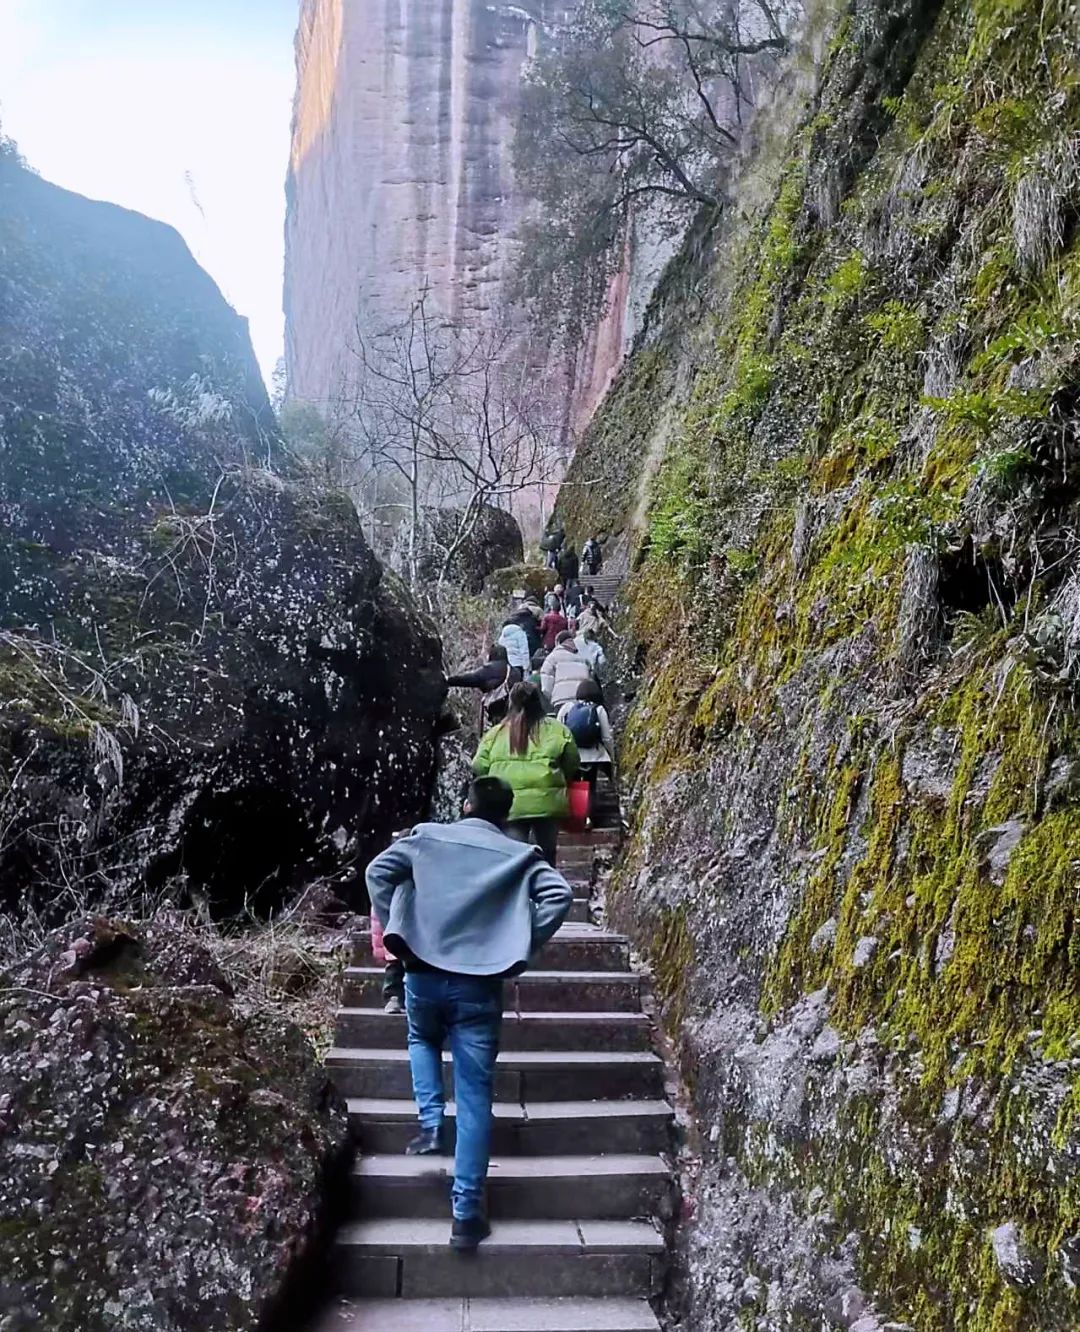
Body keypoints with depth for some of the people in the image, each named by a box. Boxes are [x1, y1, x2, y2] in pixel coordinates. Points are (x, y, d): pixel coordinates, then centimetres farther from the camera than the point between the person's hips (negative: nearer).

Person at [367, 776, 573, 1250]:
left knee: (422, 1041, 34)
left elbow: (378, 871, -1)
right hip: (479, 984, -1)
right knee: (474, 1096, 5)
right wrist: (524, 950, -2)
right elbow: (558, 895, -8)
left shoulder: (427, 836, 7)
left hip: (423, 973, 1)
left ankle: (430, 1125, 19)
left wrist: (395, 929, 6)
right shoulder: (520, 855, 5)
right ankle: (466, 1213, 5)